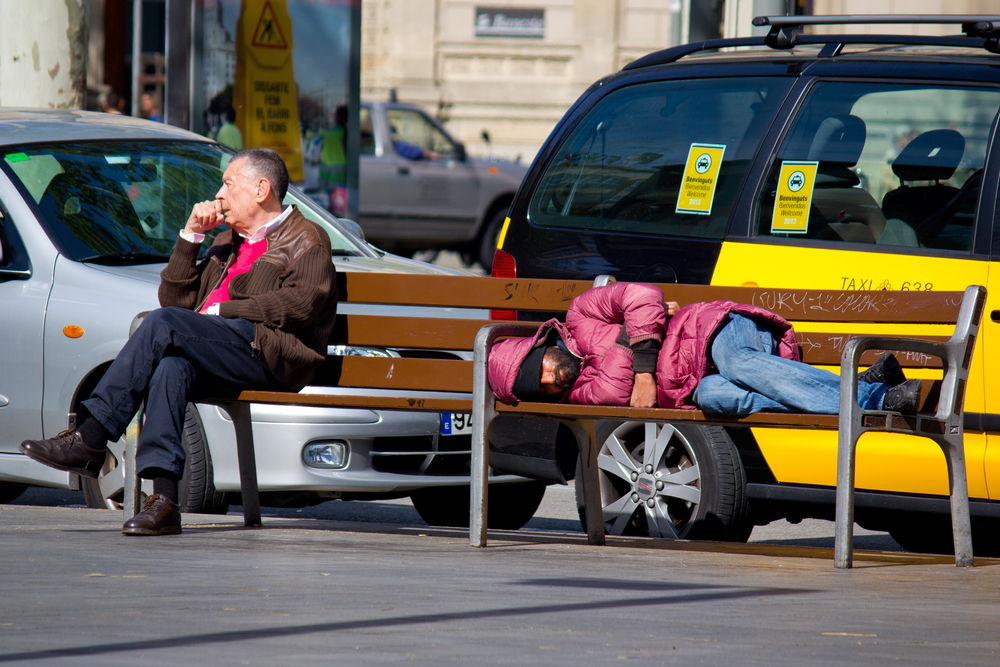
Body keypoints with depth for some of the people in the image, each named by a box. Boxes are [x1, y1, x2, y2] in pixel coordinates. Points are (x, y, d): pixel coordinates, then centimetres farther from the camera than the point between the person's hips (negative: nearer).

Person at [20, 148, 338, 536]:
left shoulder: (306, 240, 10)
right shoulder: (228, 244, 34)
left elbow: (301, 303, -9)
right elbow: (175, 299, 27)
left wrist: (221, 309, -8)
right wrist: (191, 235, 17)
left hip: (268, 353, -7)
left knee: (163, 324, -27)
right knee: (171, 366, -31)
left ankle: (90, 440, -30)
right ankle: (163, 499, -43)